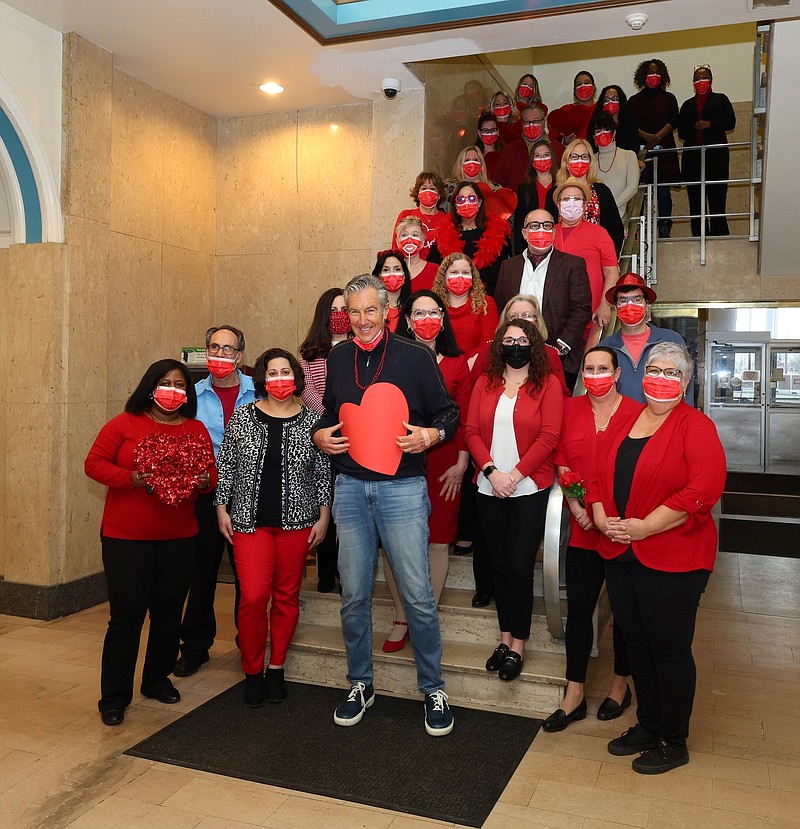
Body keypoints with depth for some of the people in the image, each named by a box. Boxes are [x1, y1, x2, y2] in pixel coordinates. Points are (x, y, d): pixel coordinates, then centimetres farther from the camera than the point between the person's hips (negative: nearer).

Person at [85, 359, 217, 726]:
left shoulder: (197, 430, 9)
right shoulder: (124, 424, -1)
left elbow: (211, 472, 11)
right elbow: (94, 463, -4)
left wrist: (205, 481, -12)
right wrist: (130, 478, -19)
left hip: (179, 538, 4)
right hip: (126, 536, -3)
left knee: (169, 613, 12)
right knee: (126, 614, -1)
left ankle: (157, 679, 31)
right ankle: (114, 696, 12)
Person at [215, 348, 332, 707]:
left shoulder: (312, 420, 1)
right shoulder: (242, 416, 2)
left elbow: (323, 472, 4)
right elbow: (225, 465, 7)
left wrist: (323, 516, 2)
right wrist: (222, 508, 3)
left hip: (296, 521, 1)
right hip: (250, 519, 0)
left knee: (286, 596, 8)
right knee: (253, 597, -7)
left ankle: (276, 668, 25)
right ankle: (252, 671, 14)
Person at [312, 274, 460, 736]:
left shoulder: (417, 357, -1)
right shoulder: (338, 360, 11)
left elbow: (449, 413, 4)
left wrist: (432, 435, -16)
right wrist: (319, 435, 4)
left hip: (402, 489, -3)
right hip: (351, 488, 4)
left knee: (418, 597, -1)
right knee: (354, 597, 10)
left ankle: (434, 690, 18)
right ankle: (361, 685, 28)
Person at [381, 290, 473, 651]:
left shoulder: (456, 364, 6)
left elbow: (464, 417, 4)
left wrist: (461, 463, -3)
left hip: (442, 464, 0)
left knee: (437, 541, 4)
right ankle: (401, 620, 19)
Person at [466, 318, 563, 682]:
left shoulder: (547, 384, 0)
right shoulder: (485, 383, 8)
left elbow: (549, 436, -8)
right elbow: (472, 431, 2)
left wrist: (515, 474, -15)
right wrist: (491, 471, -12)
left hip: (530, 488, -3)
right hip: (490, 487, 3)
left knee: (520, 565, -3)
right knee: (499, 563, 11)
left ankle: (518, 644, 12)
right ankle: (505, 637, 24)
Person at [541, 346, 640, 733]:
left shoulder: (636, 413, -7)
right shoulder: (570, 408, 5)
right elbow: (562, 464, 9)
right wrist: (575, 505, -4)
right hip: (583, 529, 3)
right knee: (578, 608, 6)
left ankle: (620, 685, 33)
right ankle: (574, 696, 17)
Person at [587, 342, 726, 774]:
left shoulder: (695, 426, -9)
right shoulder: (621, 423, 10)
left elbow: (704, 488, -20)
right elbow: (597, 476, 12)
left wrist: (643, 527, -21)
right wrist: (601, 517, -7)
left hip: (672, 559, -6)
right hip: (620, 555, 6)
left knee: (670, 649, 5)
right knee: (637, 644, 16)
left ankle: (674, 742, 24)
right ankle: (647, 727, 34)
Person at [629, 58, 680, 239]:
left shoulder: (668, 98, 16)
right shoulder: (634, 100, 17)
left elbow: (673, 122, 2)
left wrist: (656, 137, -12)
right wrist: (647, 136, -13)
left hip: (663, 149, -1)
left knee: (663, 190, -6)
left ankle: (664, 229, -5)